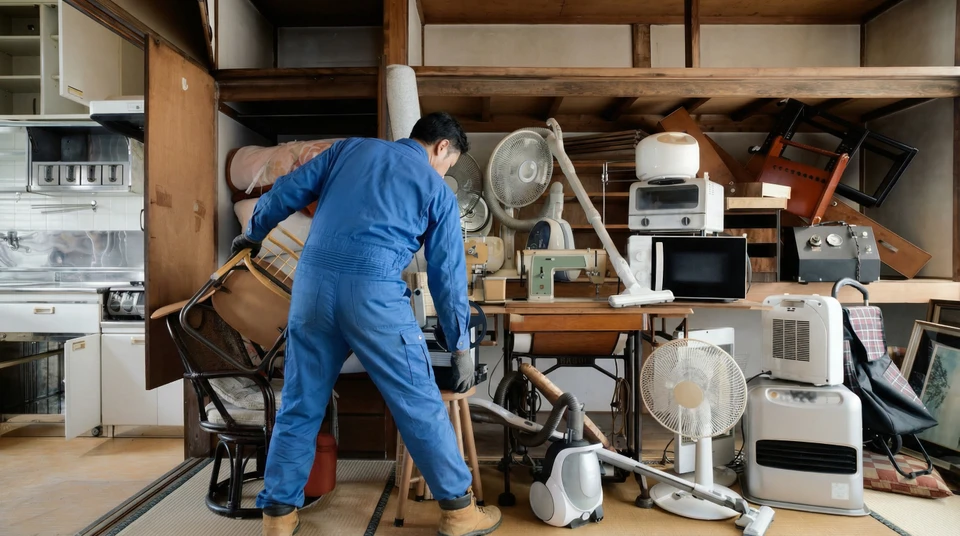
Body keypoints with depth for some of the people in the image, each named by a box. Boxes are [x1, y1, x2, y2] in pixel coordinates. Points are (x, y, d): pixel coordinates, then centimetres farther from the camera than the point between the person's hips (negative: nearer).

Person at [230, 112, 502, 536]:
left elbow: (287, 191, 18)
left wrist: (254, 233, 35)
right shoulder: (438, 192, 11)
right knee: (419, 404, 8)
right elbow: (448, 275, 9)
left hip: (312, 282, 4)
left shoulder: (350, 148, 20)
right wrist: (460, 346, 14)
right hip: (374, 293, -4)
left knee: (300, 405, 16)